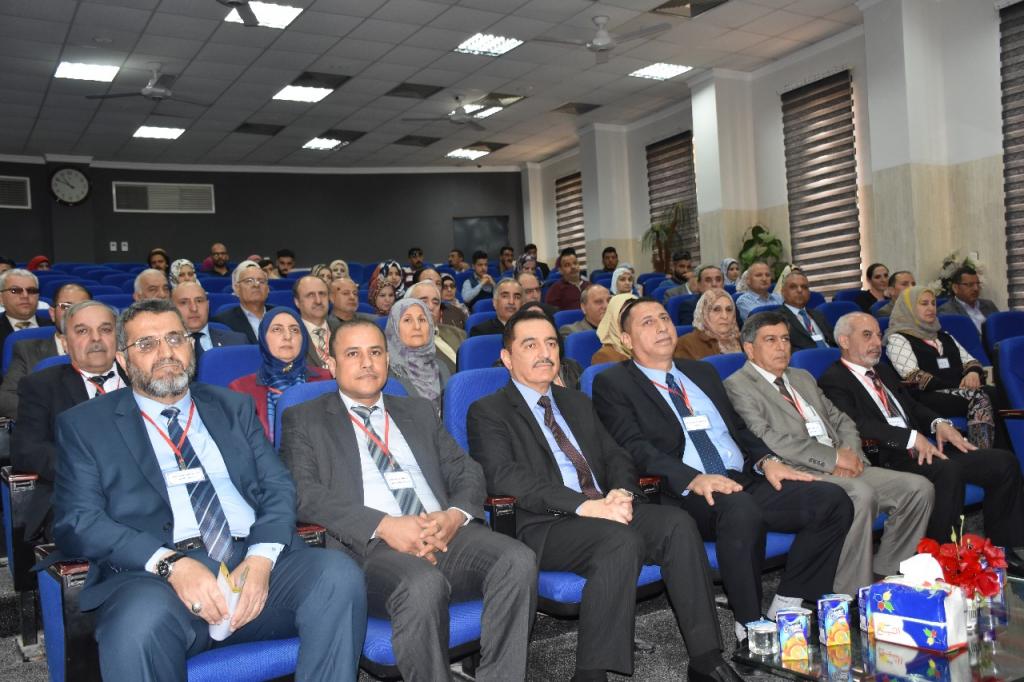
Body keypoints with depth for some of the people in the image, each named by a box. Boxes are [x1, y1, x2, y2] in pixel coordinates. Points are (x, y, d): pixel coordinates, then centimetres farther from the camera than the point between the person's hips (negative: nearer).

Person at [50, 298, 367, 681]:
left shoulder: (234, 408, 21)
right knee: (141, 620, -37)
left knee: (339, 574, -26)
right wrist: (170, 563, -17)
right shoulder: (84, 425, 13)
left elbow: (278, 488, 12)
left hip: (253, 563, 3)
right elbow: (76, 521, 1)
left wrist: (261, 557, -11)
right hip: (155, 576, -2)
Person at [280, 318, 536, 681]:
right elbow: (305, 493, -4)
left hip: (445, 533, 4)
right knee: (423, 585, -37)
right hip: (368, 544, -4)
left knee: (519, 561, -25)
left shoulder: (420, 411, 24)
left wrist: (456, 514, -7)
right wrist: (384, 525, -17)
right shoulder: (304, 419, 12)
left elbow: (466, 471, 17)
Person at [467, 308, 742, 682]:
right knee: (621, 541, -33)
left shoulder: (577, 402, 23)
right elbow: (505, 476, -14)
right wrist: (585, 505, -23)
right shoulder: (487, 412, 1)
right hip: (544, 527, -6)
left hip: (607, 511, 6)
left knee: (677, 523, -20)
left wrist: (622, 492, -8)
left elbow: (616, 456, 18)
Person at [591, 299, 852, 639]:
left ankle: (784, 610, -2)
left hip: (746, 481, 7)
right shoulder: (612, 384, 3)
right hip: (684, 495, -7)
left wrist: (766, 460, 2)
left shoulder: (702, 372, 25)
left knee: (833, 500, -12)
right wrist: (694, 479, -25)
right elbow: (635, 448, -10)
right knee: (740, 508, -38)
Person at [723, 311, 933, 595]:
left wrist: (850, 452, 0)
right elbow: (766, 440, -16)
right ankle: (847, 600, -24)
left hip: (844, 469, 9)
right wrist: (833, 457, -15)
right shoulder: (738, 386, -3)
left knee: (919, 488, -6)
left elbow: (841, 420, 24)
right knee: (861, 495, -34)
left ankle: (883, 577, 3)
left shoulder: (803, 378, 25)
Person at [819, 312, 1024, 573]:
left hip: (921, 451, 9)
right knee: (947, 471, -35)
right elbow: (857, 425, -19)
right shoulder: (832, 381, -6)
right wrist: (911, 437, -23)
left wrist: (938, 423, 5)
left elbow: (913, 406, 27)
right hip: (886, 460, -9)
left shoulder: (884, 372, 25)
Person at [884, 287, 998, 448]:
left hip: (962, 391, 7)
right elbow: (913, 376, -7)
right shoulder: (898, 339, 5)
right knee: (978, 397, -33)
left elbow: (969, 360, 23)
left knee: (998, 395, -26)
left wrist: (974, 372, -3)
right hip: (929, 397, -6)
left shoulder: (944, 337, 28)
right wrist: (957, 387, -12)